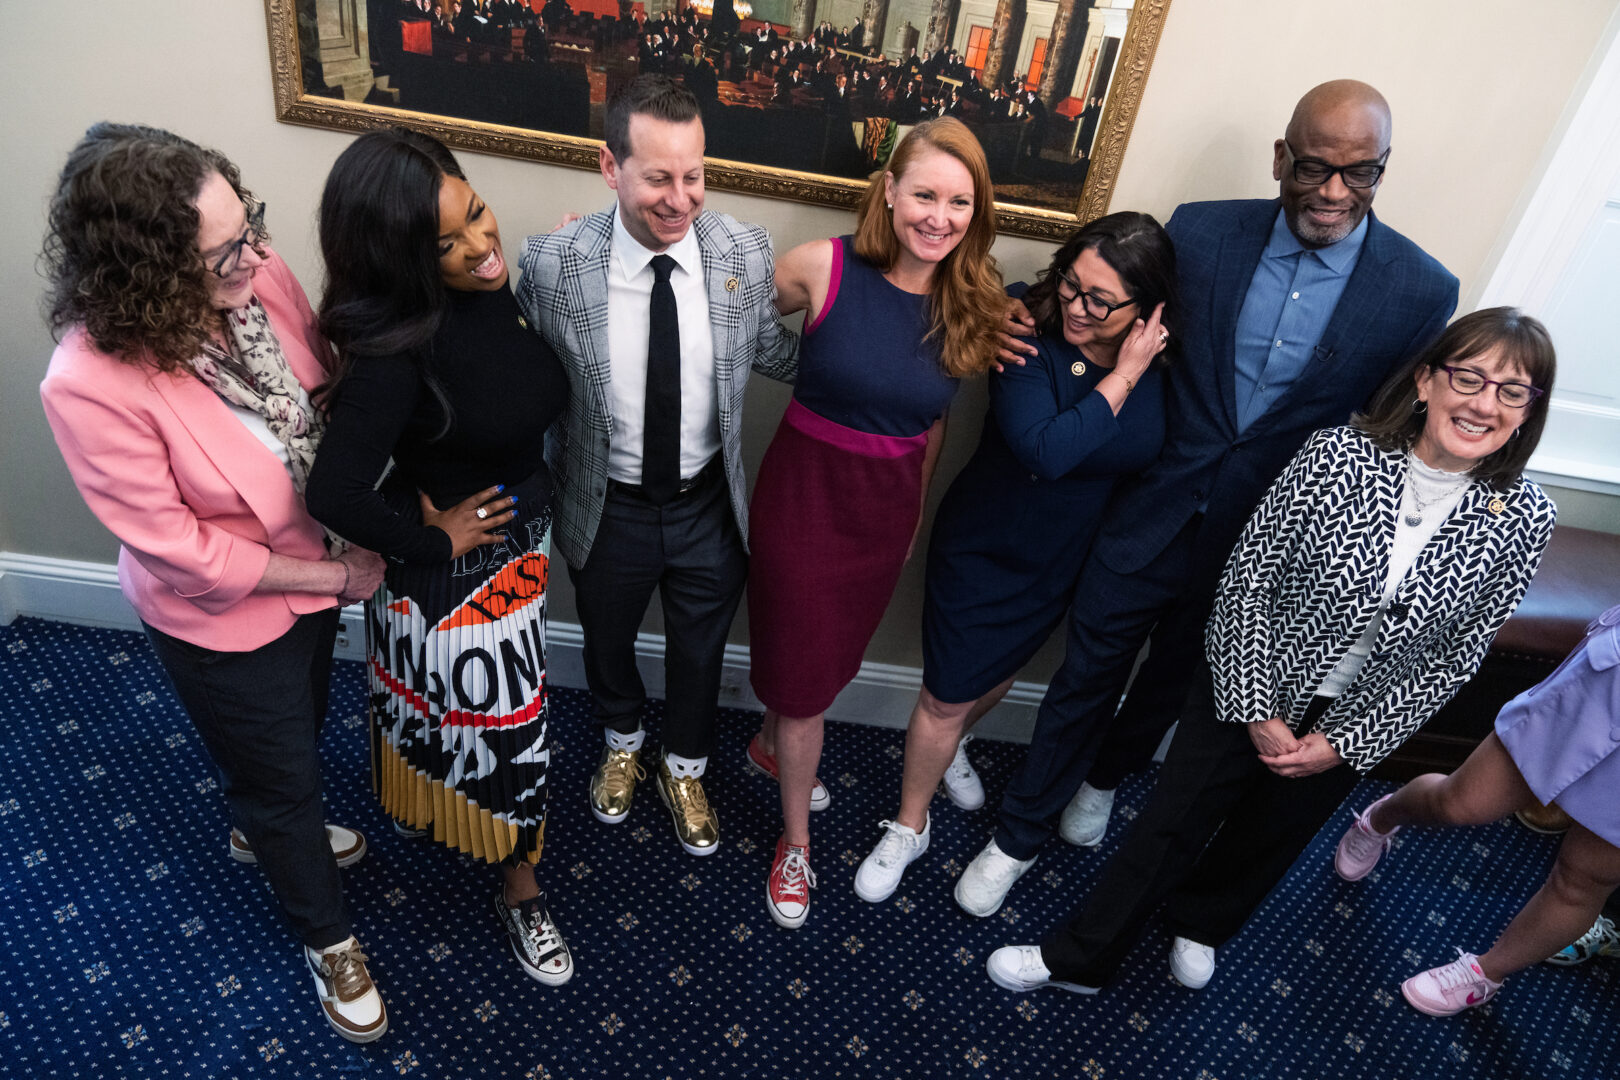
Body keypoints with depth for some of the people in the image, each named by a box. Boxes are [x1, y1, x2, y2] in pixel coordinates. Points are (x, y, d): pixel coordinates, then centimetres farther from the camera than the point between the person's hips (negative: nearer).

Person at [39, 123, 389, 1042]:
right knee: (280, 775, 18)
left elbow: (329, 384, -2)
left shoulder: (257, 276, -20)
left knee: (303, 725, 31)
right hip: (223, 619, -5)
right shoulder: (91, 382, -33)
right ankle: (328, 936, 46)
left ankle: (264, 829, 66)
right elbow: (182, 553, -24)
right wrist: (338, 575, -18)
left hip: (314, 567, 6)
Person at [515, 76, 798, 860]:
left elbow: (773, 353, -2)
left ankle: (684, 770, 55)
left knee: (700, 651, 23)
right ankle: (622, 743, 62)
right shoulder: (553, 263, -20)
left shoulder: (746, 253, -16)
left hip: (709, 506, 1)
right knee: (606, 644, 26)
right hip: (606, 508, 0)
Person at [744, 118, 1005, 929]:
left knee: (824, 656, 24)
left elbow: (934, 416, 7)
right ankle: (797, 843, 32)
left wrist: (915, 510, 14)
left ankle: (771, 744, 57)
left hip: (888, 504, 4)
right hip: (807, 488, -4)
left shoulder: (969, 305, -5)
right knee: (805, 678, 8)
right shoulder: (823, 269, -17)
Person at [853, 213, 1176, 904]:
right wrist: (1122, 377, -32)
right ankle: (909, 827, 31)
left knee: (997, 674, 27)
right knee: (946, 697, 6)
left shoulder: (1162, 364, -12)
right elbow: (1045, 451, -36)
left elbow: (1155, 460, 4)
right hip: (982, 544, -4)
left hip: (1065, 560, 4)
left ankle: (950, 746, 60)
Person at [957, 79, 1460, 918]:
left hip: (1256, 550, 1)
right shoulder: (1200, 232, -10)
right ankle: (1020, 833, 34)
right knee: (1085, 677, 11)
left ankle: (1104, 777, 55)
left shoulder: (1421, 292, -10)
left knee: (1174, 685, 23)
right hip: (1148, 521, -1)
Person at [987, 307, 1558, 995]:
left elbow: (1456, 657, -6)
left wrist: (1348, 744, -10)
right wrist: (1256, 711, -15)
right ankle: (1079, 957, 29)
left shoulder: (1522, 520, -15)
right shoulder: (1338, 456, -22)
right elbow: (1248, 579, -15)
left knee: (1266, 841, 23)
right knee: (1172, 822, 7)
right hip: (1249, 687, -2)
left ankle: (1198, 924, 55)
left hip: (1354, 725, 3)